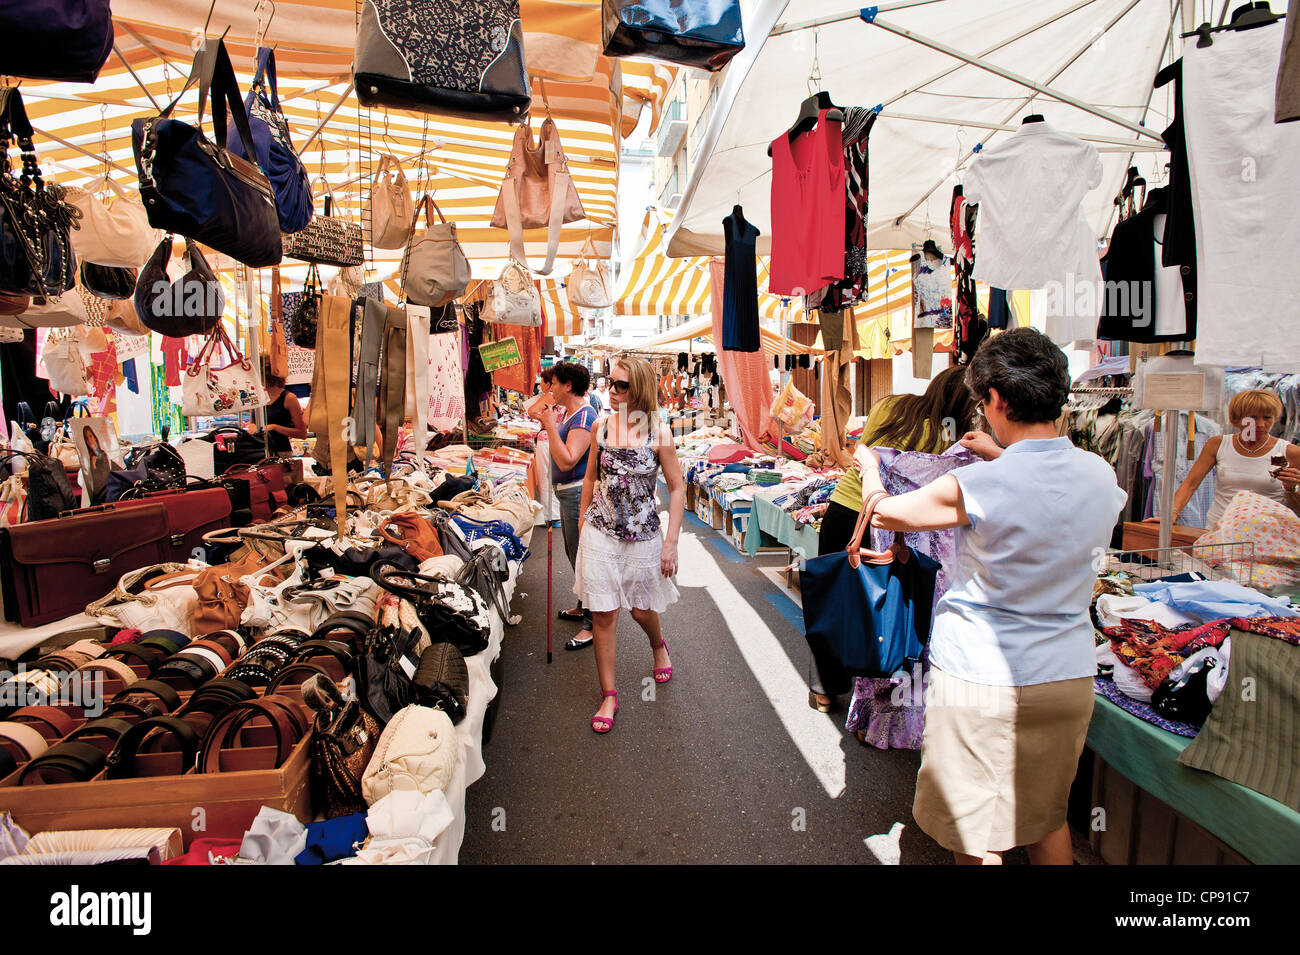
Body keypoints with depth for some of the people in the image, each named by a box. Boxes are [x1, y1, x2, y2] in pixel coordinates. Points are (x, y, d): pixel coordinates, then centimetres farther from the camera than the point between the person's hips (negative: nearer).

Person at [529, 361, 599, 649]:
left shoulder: (584, 416, -19)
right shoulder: (570, 413, 13)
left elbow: (567, 461, -27)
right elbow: (561, 452, 22)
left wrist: (550, 425, -22)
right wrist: (547, 422, 12)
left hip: (578, 494, -11)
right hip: (568, 494, 11)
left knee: (582, 558, -5)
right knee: (574, 555, 21)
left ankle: (593, 624, 3)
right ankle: (583, 607, 37)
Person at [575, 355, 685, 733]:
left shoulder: (659, 433, -9)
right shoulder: (602, 427, 0)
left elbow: (677, 489, -5)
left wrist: (671, 542, -8)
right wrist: (583, 519, 15)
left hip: (643, 535, -1)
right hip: (601, 532, 2)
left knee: (641, 609, 14)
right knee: (603, 614, 1)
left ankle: (658, 644, 50)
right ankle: (608, 695, 15)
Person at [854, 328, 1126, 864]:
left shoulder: (975, 486, -21)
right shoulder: (1101, 475, -4)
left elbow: (882, 513, -6)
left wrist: (868, 466, 14)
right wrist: (1002, 456, 26)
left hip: (982, 683, -6)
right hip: (1069, 679, 6)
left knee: (977, 832, 13)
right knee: (1048, 818, 25)